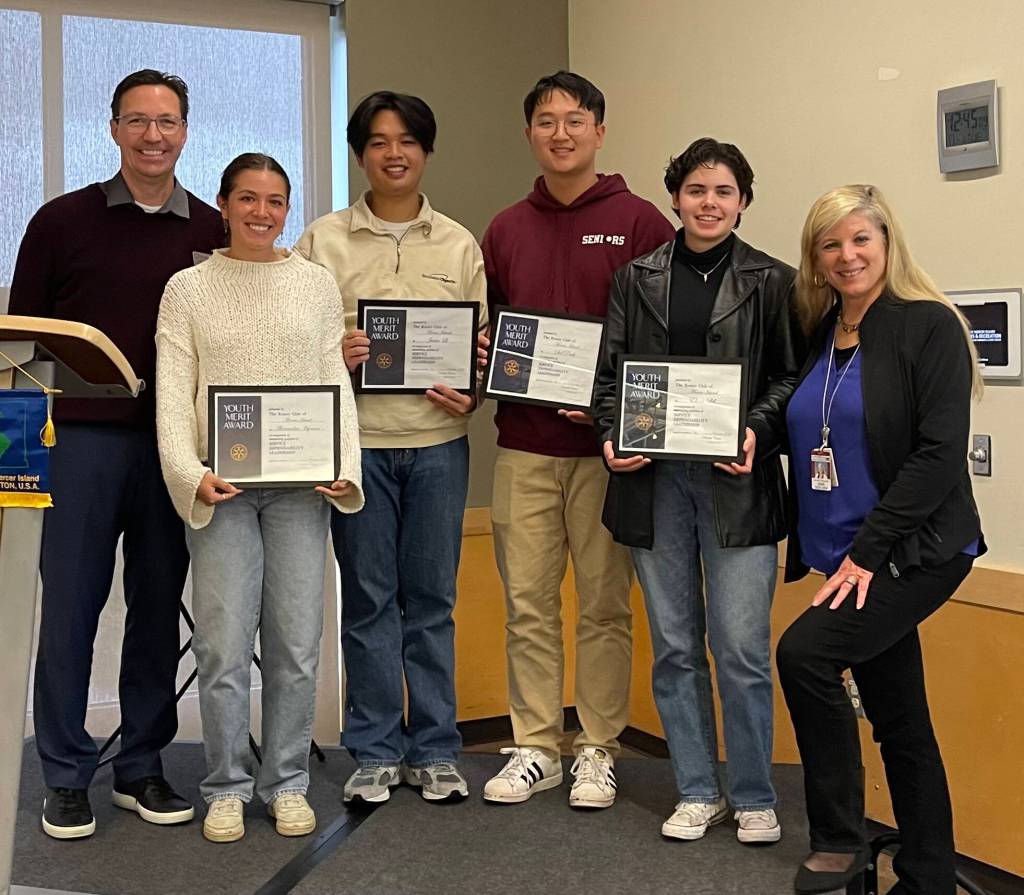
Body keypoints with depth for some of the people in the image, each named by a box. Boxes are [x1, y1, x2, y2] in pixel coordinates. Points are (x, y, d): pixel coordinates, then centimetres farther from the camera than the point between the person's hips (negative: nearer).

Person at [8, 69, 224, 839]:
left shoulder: (213, 232, 8)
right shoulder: (62, 220, 3)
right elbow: (23, 328, 5)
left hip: (176, 441, 2)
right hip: (82, 435, -2)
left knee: (160, 603, 8)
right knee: (71, 604, 2)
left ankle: (143, 767, 21)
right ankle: (66, 777, 14)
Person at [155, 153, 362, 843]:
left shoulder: (317, 283, 10)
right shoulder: (189, 289, 7)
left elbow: (337, 384, 8)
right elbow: (173, 394, 1)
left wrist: (345, 468, -5)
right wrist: (190, 473, -13)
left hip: (300, 483, 1)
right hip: (222, 484, -1)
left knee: (297, 643, 3)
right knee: (224, 644, -2)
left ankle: (287, 782, 18)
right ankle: (227, 787, 14)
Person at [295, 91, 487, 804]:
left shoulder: (460, 244, 9)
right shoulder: (324, 240, 5)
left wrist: (472, 396, -9)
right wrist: (334, 354, -15)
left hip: (438, 438, 1)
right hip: (358, 439, -1)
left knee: (433, 598, 7)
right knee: (368, 598, 5)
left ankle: (435, 750, 18)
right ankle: (376, 752, 17)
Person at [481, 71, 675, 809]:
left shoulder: (640, 223, -1)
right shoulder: (506, 231, 12)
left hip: (605, 447, -4)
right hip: (524, 448, 4)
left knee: (604, 603, 5)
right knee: (528, 602, 7)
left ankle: (600, 749, 17)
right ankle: (536, 747, 19)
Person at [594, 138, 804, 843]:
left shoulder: (773, 282, 4)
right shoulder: (636, 279, 10)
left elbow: (793, 375, 3)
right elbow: (610, 373, 10)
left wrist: (757, 431, -13)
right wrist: (614, 435, -6)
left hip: (737, 480, -2)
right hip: (654, 477, 3)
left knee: (742, 648, -3)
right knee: (675, 646, 9)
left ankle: (754, 798, 14)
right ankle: (697, 791, 22)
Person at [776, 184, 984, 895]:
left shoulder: (930, 325, -9)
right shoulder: (821, 336, 11)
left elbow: (940, 453, -16)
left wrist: (869, 551, -19)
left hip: (916, 550, -7)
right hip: (847, 557, 7)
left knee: (804, 651, -23)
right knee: (897, 718, 12)